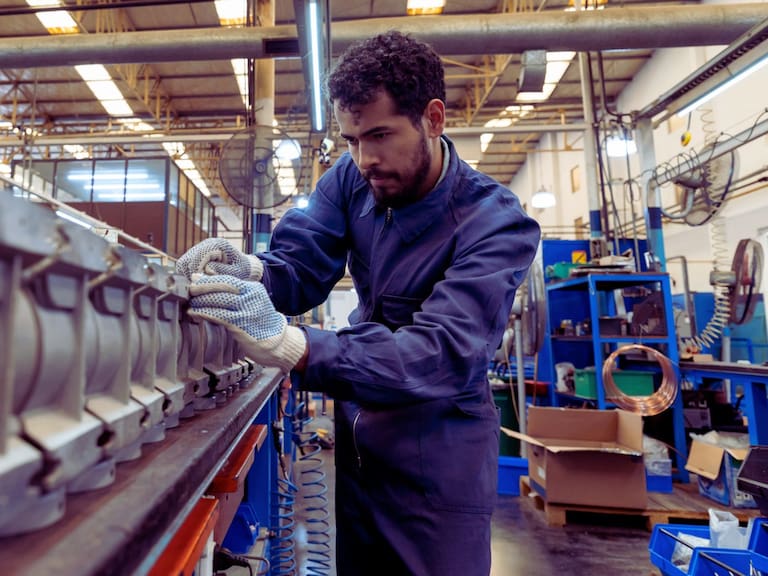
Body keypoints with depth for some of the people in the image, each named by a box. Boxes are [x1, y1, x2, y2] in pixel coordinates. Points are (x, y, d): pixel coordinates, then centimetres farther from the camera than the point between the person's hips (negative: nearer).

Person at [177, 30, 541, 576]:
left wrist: (288, 345, -45)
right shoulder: (352, 178, -5)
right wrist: (249, 270, -32)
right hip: (356, 438, 5)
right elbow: (299, 268, -8)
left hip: (440, 453, -4)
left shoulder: (498, 223, -22)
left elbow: (444, 353, -34)